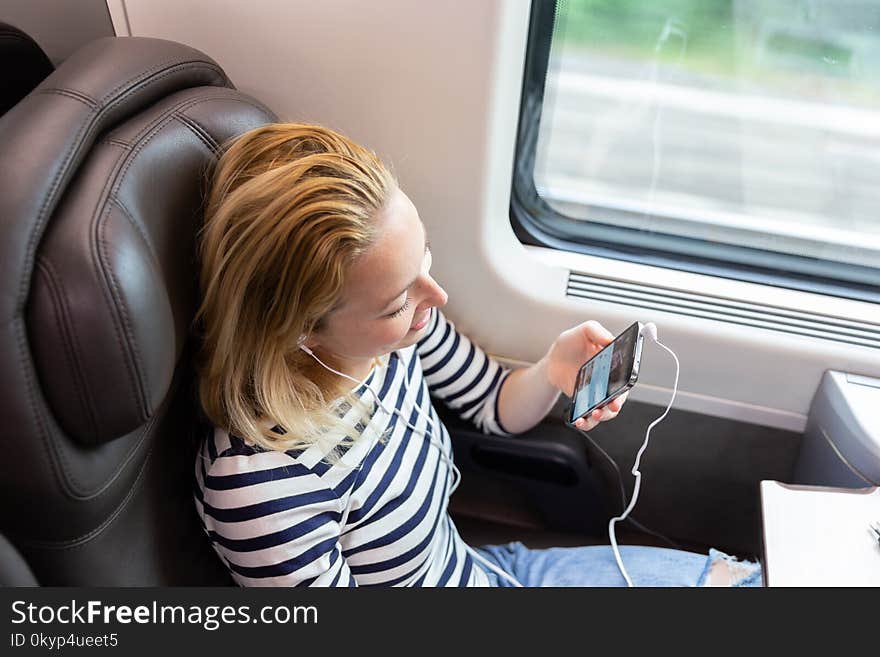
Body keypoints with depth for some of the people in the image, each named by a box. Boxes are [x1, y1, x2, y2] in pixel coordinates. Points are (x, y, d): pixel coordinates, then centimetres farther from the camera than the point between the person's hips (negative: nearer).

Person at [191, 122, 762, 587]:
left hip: (480, 569, 5)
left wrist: (553, 373, -21)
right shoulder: (260, 487, -36)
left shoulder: (397, 325, -17)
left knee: (739, 573, 13)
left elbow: (494, 404, 2)